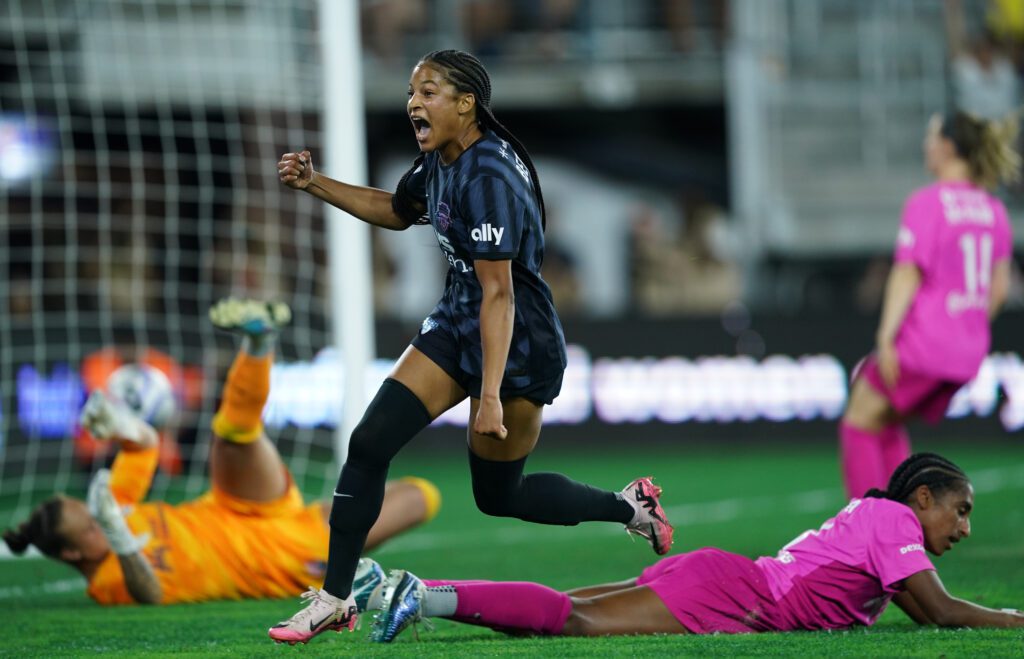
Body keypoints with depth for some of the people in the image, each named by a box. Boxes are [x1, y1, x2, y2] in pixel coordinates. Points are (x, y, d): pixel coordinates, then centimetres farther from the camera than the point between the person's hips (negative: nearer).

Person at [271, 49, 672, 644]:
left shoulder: (489, 179, -26)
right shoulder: (441, 160, 2)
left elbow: (498, 294, -27)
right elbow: (397, 210, 24)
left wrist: (490, 396, -28)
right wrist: (315, 184, 12)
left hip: (517, 346, -9)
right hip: (457, 325, 9)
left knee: (498, 496, -4)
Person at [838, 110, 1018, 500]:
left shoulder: (926, 203, -12)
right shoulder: (994, 210, 9)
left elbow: (907, 276, -16)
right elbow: (999, 288, 12)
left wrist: (886, 338, -17)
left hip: (922, 341, -7)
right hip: (967, 355, 7)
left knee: (860, 421, 8)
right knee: (885, 424, 22)